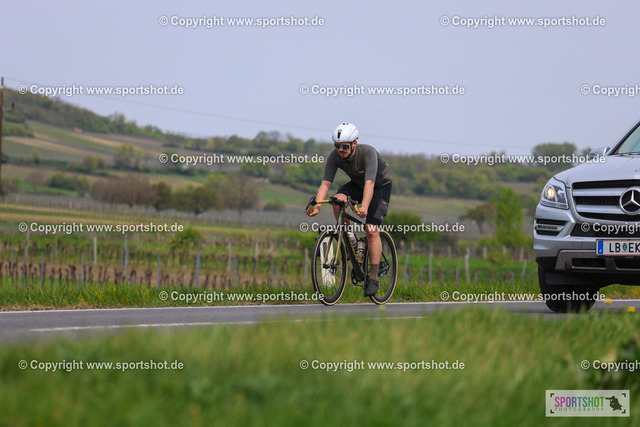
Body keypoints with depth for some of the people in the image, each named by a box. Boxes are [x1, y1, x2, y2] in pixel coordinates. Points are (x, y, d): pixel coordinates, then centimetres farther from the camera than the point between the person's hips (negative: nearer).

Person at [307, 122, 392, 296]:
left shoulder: (368, 153, -35)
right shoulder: (335, 156, -22)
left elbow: (370, 183, -46)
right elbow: (325, 183, -26)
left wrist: (364, 207, -61)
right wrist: (317, 206, -43)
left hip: (380, 186, -4)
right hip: (356, 184, 4)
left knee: (371, 229, -18)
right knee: (338, 200, -29)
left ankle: (373, 278, -14)